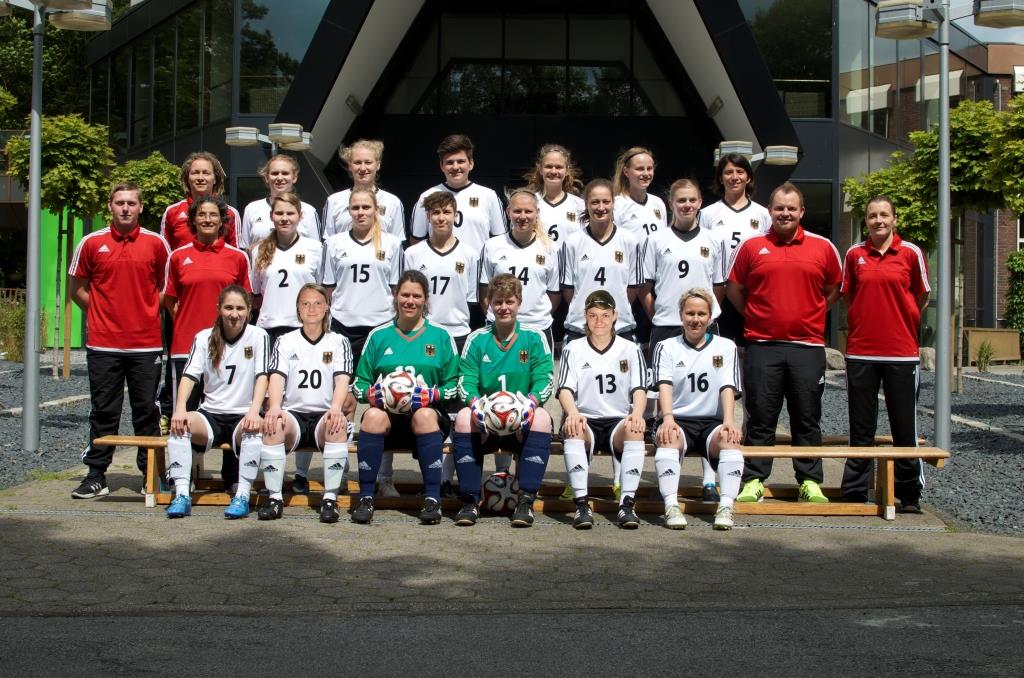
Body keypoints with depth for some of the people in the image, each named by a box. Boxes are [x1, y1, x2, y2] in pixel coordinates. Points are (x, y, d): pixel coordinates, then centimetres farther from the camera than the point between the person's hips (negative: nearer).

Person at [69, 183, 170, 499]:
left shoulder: (156, 244, 3)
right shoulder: (91, 243, 3)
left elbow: (166, 287, 14)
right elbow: (77, 289, 11)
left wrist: (149, 310, 3)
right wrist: (102, 312, 5)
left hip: (146, 344, 0)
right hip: (103, 344, 0)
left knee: (147, 411, 5)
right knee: (103, 411, 5)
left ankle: (151, 474, 14)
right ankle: (96, 475, 12)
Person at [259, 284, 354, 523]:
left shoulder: (339, 342, 12)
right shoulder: (285, 342, 13)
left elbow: (342, 379, -4)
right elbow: (277, 377, -3)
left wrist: (336, 407, -27)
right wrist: (275, 407, -25)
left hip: (325, 416, 0)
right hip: (294, 414, 1)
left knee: (338, 424, -35)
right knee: (274, 423, -33)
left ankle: (330, 498, -29)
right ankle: (275, 497, -25)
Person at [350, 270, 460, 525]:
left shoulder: (440, 336, 13)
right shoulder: (379, 335, 16)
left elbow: (454, 385, 9)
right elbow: (359, 383, 14)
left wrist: (432, 395, -11)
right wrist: (373, 393, -8)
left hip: (429, 412, -1)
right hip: (388, 413, 1)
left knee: (425, 415, -37)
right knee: (373, 415, -34)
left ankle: (433, 500, -33)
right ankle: (365, 497, -27)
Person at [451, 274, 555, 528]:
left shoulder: (535, 338, 5)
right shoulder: (477, 340, 8)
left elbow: (544, 380, -5)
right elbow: (465, 381, -1)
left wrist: (531, 402, -27)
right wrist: (474, 403, -24)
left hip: (522, 426, -1)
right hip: (485, 425, 1)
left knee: (542, 417, -32)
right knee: (463, 417, -31)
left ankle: (526, 501, -30)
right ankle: (470, 501, -26)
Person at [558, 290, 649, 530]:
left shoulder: (630, 349, 13)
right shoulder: (573, 349, 11)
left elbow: (640, 389, 0)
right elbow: (565, 389, -2)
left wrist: (637, 413, -23)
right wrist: (573, 413, -25)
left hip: (618, 422, 0)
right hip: (585, 421, 0)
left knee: (634, 429, -34)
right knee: (572, 428, -35)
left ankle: (627, 504, -35)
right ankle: (582, 504, -38)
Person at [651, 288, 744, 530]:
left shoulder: (725, 347, 14)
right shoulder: (665, 347, 11)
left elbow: (728, 388, 0)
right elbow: (664, 385, -6)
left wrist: (728, 421, -19)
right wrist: (667, 418, -26)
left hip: (712, 422, 1)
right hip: (678, 421, -1)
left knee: (729, 439, -32)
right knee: (669, 437, -35)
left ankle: (726, 508, -37)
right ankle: (671, 507, -41)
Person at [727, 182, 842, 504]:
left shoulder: (823, 248, 6)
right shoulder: (751, 247, 5)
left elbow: (834, 290, 16)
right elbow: (734, 289, 12)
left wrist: (812, 315, 8)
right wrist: (756, 316, 7)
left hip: (808, 346, 1)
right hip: (762, 346, 0)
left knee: (807, 418, 7)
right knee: (760, 419, 4)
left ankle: (810, 481, 15)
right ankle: (754, 481, 10)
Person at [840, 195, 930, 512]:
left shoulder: (910, 253, 0)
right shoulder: (854, 254, 5)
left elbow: (922, 298, 8)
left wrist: (900, 323, 9)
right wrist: (864, 322, 8)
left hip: (902, 352, -2)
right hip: (860, 352, 2)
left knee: (905, 427, 4)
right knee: (860, 429, 8)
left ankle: (910, 494, 14)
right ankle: (854, 493, 16)